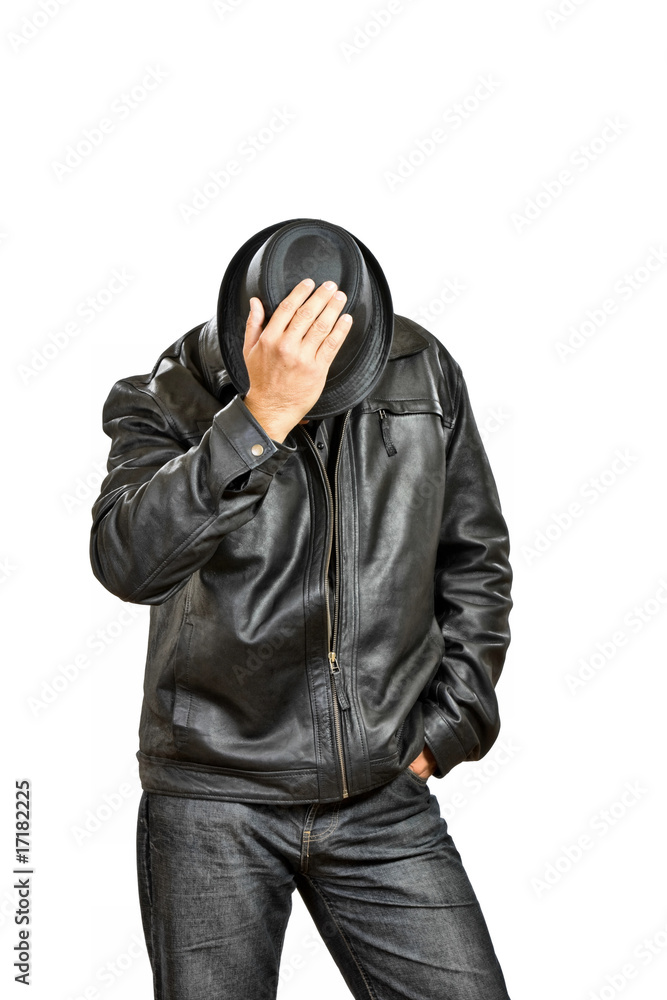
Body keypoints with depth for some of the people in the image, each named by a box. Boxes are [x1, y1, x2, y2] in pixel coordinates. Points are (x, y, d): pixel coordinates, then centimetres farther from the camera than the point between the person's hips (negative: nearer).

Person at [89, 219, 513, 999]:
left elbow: (475, 558, 10)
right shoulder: (166, 400, -10)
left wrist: (443, 731, 5)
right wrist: (262, 417, -37)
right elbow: (128, 562, -29)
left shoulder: (423, 377, -1)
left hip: (382, 796, 2)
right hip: (213, 796, -2)